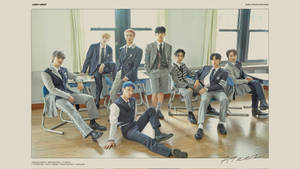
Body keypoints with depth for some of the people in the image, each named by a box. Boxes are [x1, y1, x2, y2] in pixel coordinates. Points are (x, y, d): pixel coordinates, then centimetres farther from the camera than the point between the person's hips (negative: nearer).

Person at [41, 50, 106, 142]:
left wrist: (79, 81, 4)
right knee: (72, 111, -34)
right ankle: (89, 132, -45)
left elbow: (75, 76, 30)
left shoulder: (64, 70, 15)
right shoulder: (46, 73, -4)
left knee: (89, 98, -13)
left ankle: (93, 123, -9)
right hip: (57, 98, -7)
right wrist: (67, 96, -19)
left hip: (69, 93, 7)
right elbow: (51, 89, -14)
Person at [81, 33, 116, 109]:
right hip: (94, 68, -2)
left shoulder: (109, 49, 9)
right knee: (98, 75, -34)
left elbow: (110, 60, -1)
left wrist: (103, 64, -23)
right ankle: (97, 102, -23)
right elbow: (87, 59, 2)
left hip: (104, 68, 2)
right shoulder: (93, 46, 1)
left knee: (113, 64, -29)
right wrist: (83, 71, -2)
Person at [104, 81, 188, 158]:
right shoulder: (116, 105, -16)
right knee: (149, 141, -32)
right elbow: (113, 123, -19)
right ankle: (171, 152, -51)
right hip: (127, 130, -8)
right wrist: (111, 140, -21)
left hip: (135, 125, 8)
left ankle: (158, 134, -19)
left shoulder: (132, 100, 5)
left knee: (151, 110, -6)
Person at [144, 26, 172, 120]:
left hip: (164, 71, 3)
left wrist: (168, 71, 2)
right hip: (154, 71, -2)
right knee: (155, 93, -8)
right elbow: (146, 61, 3)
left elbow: (169, 60, 13)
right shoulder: (149, 46, 1)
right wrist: (149, 72, -4)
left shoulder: (168, 46, 7)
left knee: (161, 92, 7)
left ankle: (158, 110, 22)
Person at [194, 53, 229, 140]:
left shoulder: (224, 72, 9)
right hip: (206, 91, 1)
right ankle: (200, 127, -45)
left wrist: (206, 89, -15)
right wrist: (197, 80, 11)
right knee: (204, 101, -34)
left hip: (218, 91, -1)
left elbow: (219, 86, -4)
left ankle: (221, 123, -21)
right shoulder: (206, 68, 21)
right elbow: (197, 73, 35)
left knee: (225, 100, -35)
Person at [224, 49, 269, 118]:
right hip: (236, 86, -8)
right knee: (256, 90, -18)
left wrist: (246, 77, -6)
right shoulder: (228, 68, -16)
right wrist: (246, 81, -13)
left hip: (243, 81, 8)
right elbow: (234, 81, -19)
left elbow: (243, 74, 16)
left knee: (256, 83, -16)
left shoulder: (238, 63, 9)